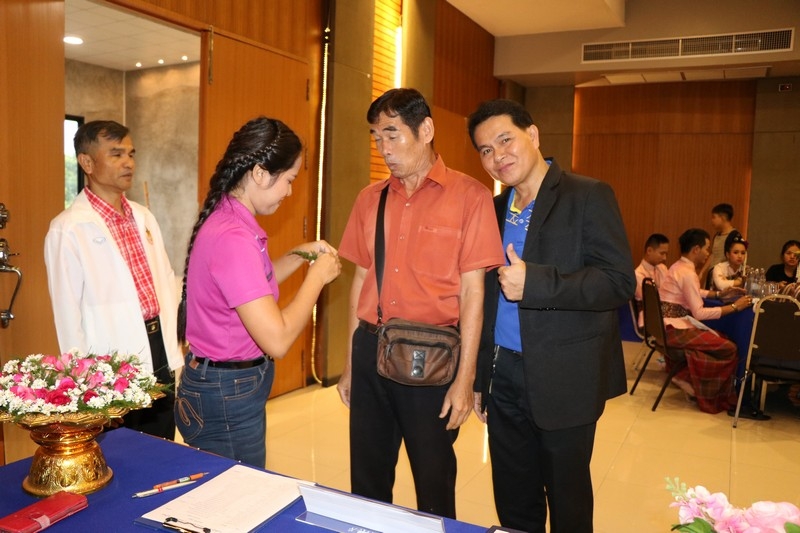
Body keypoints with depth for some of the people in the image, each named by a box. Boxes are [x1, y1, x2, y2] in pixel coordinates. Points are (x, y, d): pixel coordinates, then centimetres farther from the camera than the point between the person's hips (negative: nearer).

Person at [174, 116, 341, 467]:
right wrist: (318, 275, -16)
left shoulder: (227, 219, 4)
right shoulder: (233, 237, -26)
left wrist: (299, 255, 8)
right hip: (228, 399, -10)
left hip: (226, 388, 10)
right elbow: (277, 340, -28)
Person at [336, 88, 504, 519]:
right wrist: (350, 363, 12)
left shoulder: (468, 196, -6)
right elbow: (361, 281, 11)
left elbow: (472, 291, -8)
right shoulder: (370, 199, 8)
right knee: (366, 478, 16)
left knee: (434, 480, 11)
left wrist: (464, 378, -10)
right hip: (371, 349, 4)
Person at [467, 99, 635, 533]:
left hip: (563, 382, -5)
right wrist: (478, 378, 13)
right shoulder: (494, 209, 10)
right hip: (504, 379, 5)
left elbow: (620, 281, -16)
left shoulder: (588, 196, -8)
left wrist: (533, 282, -26)